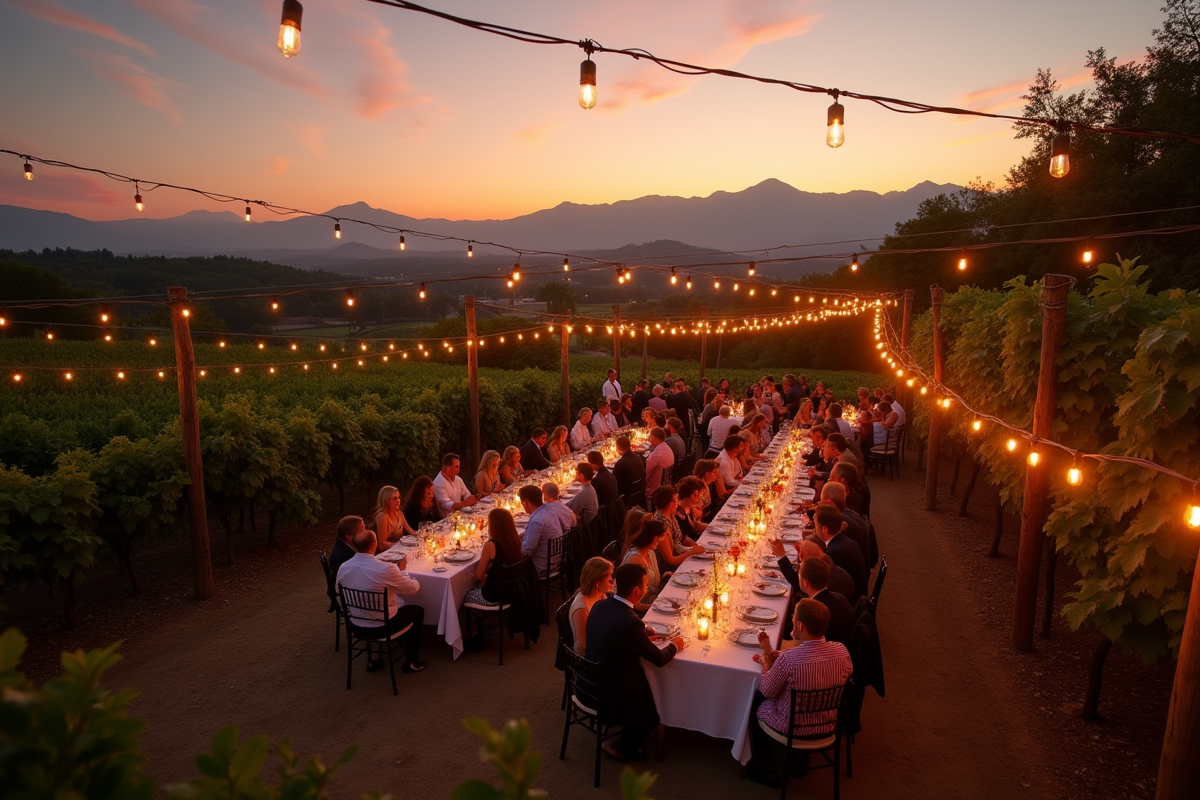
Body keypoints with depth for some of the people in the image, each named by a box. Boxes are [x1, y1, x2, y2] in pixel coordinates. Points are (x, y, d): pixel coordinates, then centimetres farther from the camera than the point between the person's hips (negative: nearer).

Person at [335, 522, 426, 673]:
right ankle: (411, 662, 27)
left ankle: (378, 660, 34)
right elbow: (414, 588, -13)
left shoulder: (343, 568, -12)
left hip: (355, 624, 5)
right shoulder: (385, 568, -27)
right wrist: (401, 570, 4)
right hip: (381, 625, -5)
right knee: (417, 611, 20)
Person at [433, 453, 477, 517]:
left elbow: (467, 495, 15)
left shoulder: (458, 479, 11)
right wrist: (465, 503, -29)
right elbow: (447, 505, -22)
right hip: (447, 518, -8)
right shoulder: (438, 483, -16)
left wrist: (472, 499, -8)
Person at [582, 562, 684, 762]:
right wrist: (674, 645, 2)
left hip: (588, 684, 7)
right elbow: (659, 659, -18)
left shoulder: (599, 605, -7)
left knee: (644, 677, 27)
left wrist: (643, 637, 12)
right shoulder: (629, 621, -30)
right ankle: (622, 747, 27)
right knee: (653, 712, 17)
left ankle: (624, 732, 37)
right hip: (608, 695, -7)